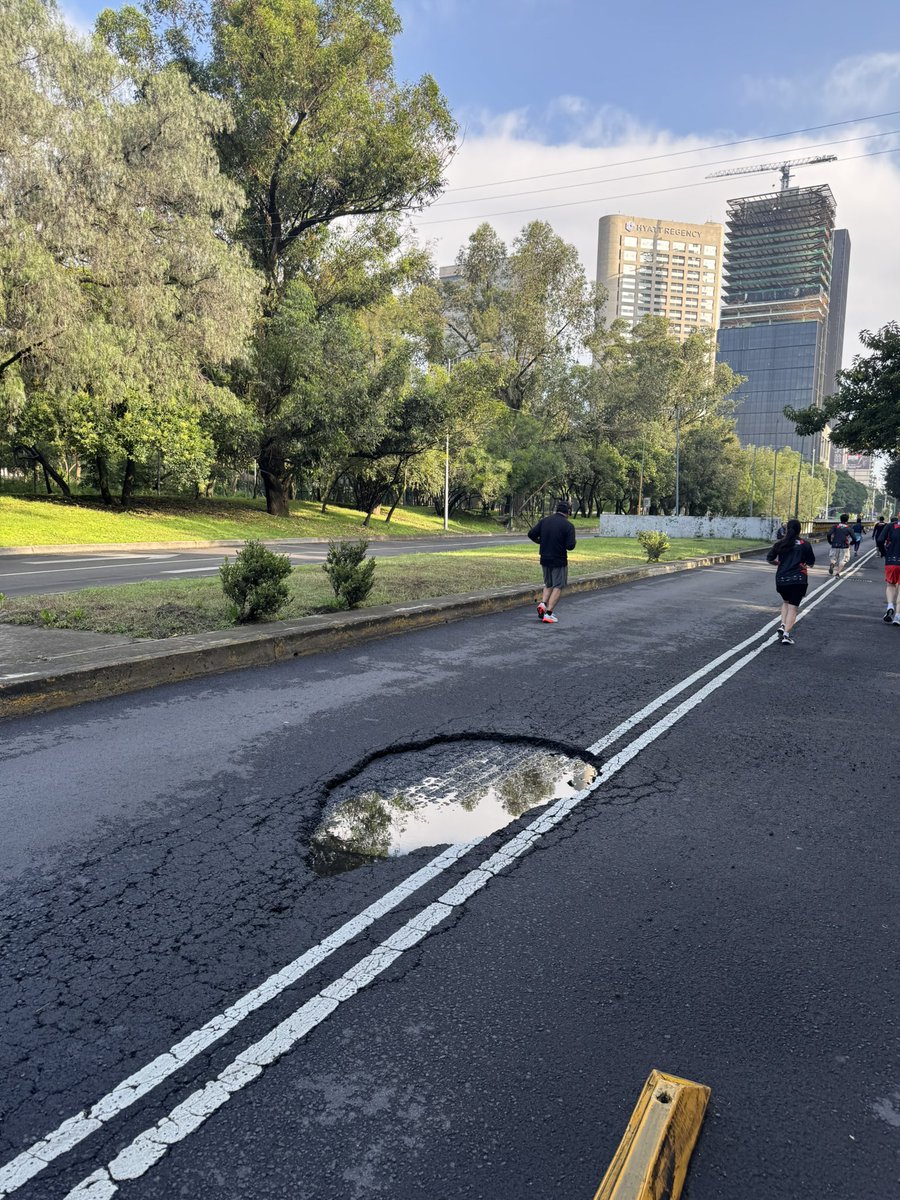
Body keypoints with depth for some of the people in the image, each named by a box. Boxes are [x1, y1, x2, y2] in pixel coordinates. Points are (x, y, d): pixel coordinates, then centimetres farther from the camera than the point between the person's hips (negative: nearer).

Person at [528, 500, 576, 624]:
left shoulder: (544, 521, 1)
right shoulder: (568, 525, -12)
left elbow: (531, 534, -4)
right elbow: (570, 546, -19)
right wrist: (564, 544, 4)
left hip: (545, 559, 5)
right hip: (559, 561, -5)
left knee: (548, 584, 22)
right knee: (557, 587, 5)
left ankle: (542, 603, -1)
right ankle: (548, 614, -1)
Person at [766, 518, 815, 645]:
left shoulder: (780, 543, 3)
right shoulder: (804, 544, 0)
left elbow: (770, 559, 6)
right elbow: (811, 563, 3)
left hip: (781, 579, 2)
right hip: (798, 580, -2)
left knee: (785, 602, 27)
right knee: (793, 607, 0)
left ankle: (783, 625, 9)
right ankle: (786, 635, -10)